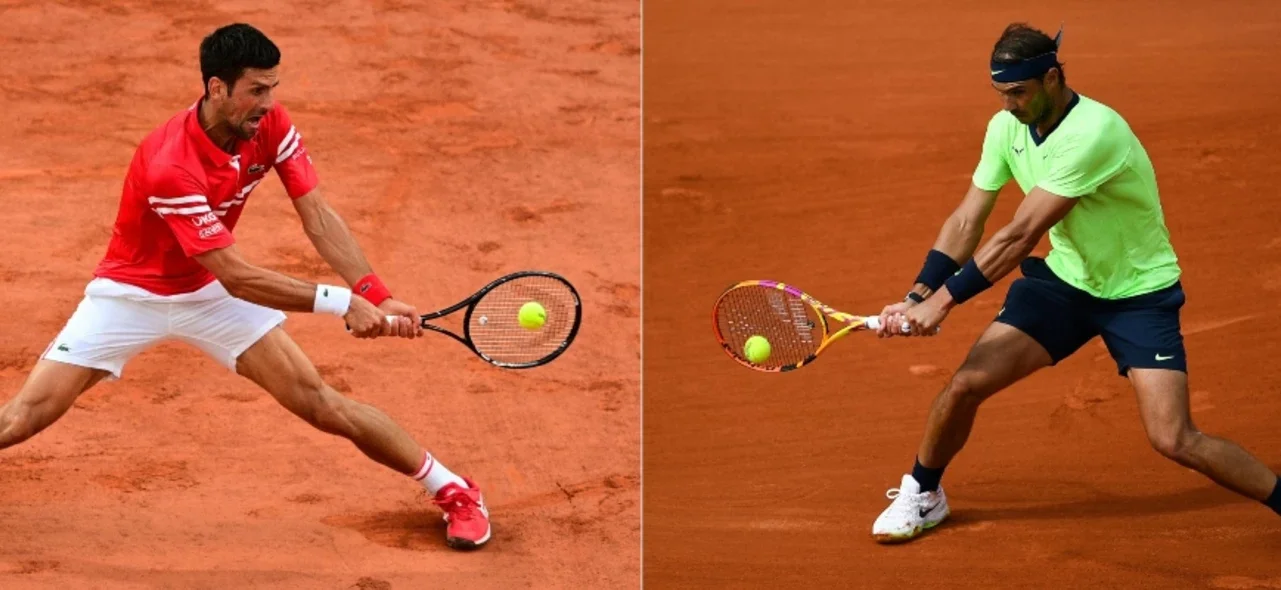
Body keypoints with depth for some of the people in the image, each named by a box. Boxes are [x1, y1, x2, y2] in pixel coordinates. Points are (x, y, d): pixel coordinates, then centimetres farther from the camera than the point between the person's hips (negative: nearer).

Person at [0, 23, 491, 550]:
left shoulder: (271, 126, -16)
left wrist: (375, 295, -34)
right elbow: (236, 277, -35)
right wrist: (342, 302, -40)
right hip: (132, 294, -4)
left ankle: (451, 490, 6)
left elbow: (318, 217, -18)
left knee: (321, 404, -6)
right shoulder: (169, 167, -35)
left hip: (211, 293, 4)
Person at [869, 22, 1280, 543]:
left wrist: (943, 300, -31)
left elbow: (1020, 236, -33)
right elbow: (966, 222, -3)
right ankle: (922, 496, 19)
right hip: (1063, 280, 6)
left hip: (1140, 293, -6)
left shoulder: (1092, 133, -32)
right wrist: (916, 297, -15)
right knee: (966, 383, -6)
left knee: (1174, 440, -17)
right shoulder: (1006, 128, -7)